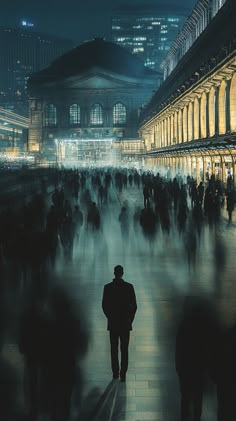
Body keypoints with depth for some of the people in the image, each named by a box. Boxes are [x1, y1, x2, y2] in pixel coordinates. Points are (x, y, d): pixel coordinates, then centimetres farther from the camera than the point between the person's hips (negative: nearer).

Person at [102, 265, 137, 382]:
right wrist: (130, 319, 9)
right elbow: (134, 306, -2)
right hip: (125, 323, -1)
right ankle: (123, 374, -2)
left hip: (113, 323, 1)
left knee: (114, 349, 11)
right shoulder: (129, 287, -5)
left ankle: (115, 373, 14)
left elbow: (104, 306, 0)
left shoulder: (107, 287, -4)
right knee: (124, 349, 2)